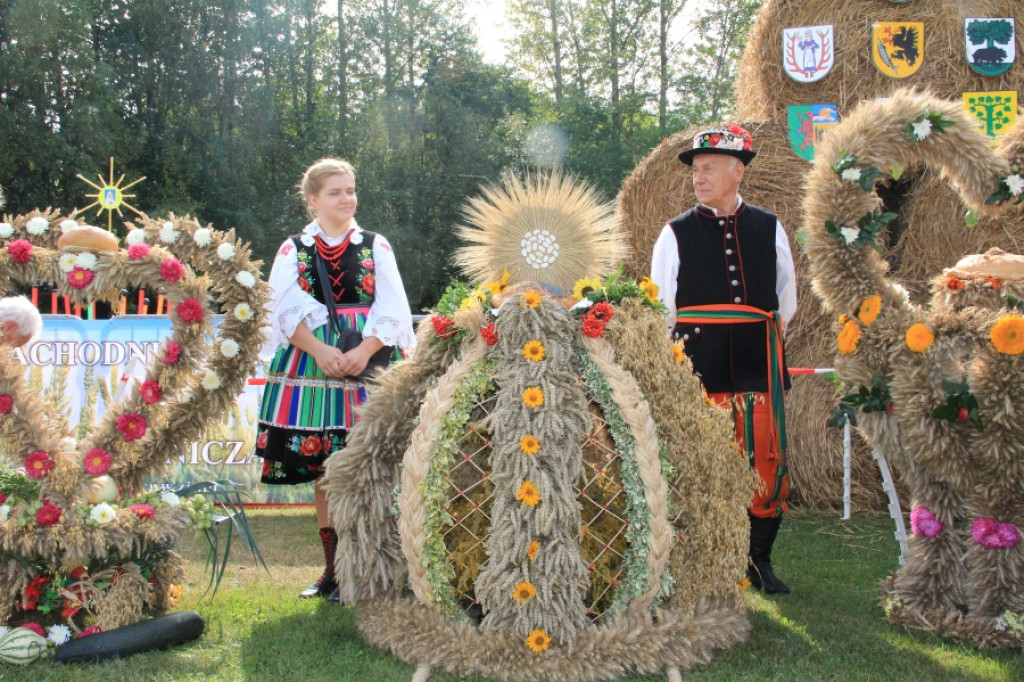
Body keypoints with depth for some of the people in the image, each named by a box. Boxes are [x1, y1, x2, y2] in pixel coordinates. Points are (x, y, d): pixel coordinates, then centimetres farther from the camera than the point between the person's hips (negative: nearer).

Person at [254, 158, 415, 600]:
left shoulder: (376, 246, 10)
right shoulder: (293, 249, 11)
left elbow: (392, 309, 1)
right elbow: (284, 311, 0)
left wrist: (363, 351, -15)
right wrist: (321, 351, -15)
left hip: (367, 363, -1)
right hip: (310, 363, 1)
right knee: (321, 468, 4)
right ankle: (333, 568, 13)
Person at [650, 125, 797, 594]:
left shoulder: (769, 229, 10)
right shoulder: (677, 233, 4)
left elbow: (786, 300, 19)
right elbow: (661, 309, 8)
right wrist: (678, 359, 8)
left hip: (758, 367, 2)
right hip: (696, 370, -2)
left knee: (767, 463, 2)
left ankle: (758, 560, 17)